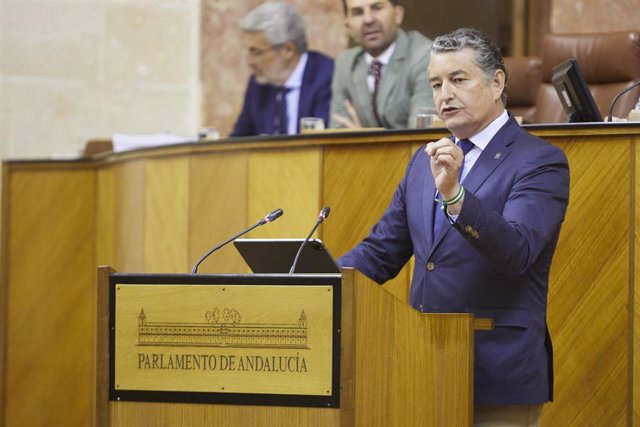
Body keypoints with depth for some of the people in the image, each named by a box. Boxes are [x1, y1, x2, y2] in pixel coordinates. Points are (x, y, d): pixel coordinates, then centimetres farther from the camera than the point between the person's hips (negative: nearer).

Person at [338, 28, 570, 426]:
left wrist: (453, 194, -35)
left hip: (498, 376, -6)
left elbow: (517, 250, -22)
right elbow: (380, 251, 18)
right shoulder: (425, 160, 15)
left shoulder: (541, 162, -6)